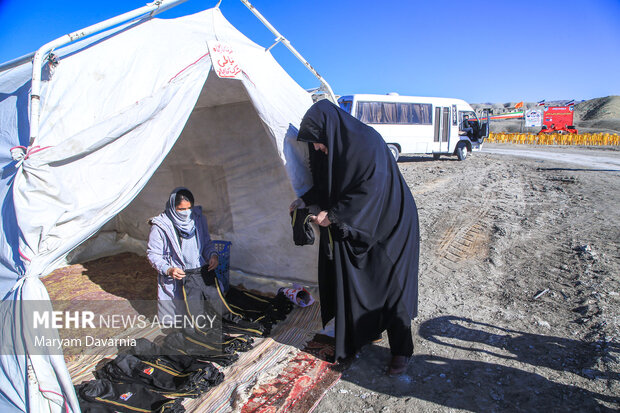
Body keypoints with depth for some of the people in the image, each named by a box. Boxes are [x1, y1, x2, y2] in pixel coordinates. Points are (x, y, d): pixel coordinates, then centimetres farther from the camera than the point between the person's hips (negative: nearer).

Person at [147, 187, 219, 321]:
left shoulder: (198, 218, 0)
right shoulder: (160, 226, -13)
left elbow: (207, 242, 11)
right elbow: (153, 254, -7)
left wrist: (212, 254, -9)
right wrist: (168, 270, -22)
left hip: (200, 274, 3)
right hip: (173, 279, -3)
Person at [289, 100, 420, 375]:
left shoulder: (367, 143, -25)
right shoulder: (333, 148, 0)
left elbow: (370, 190, -28)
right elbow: (326, 184, 12)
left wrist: (333, 215, -24)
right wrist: (306, 200, 0)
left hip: (389, 224, -8)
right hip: (358, 225, 8)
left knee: (390, 285, 0)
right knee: (357, 280, 14)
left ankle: (401, 350, 17)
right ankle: (369, 331, 35)